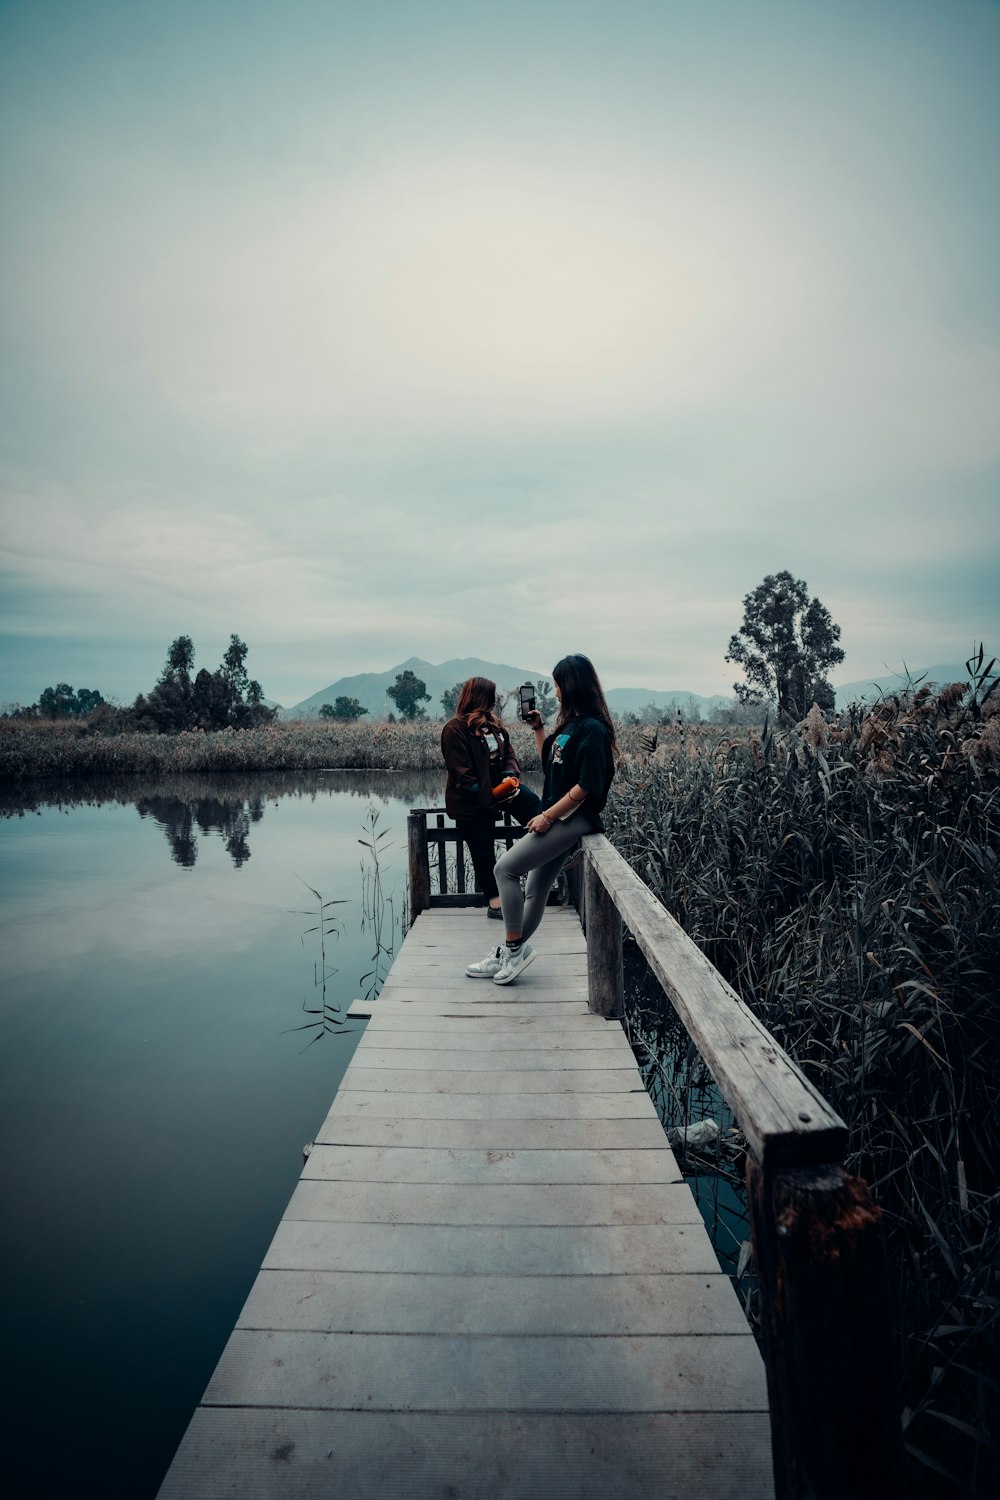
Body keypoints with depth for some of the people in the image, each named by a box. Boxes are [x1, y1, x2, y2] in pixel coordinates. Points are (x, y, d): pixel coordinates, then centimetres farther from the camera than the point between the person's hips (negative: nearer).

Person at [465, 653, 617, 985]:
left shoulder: (592, 729, -15)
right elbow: (549, 762, 25)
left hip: (573, 818, -9)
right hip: (559, 819, 9)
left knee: (505, 868, -12)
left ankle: (514, 949, -1)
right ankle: (508, 956, 21)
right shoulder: (570, 724, 13)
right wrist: (538, 728, 18)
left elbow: (586, 786, -20)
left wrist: (547, 815, -17)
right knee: (534, 891, 13)